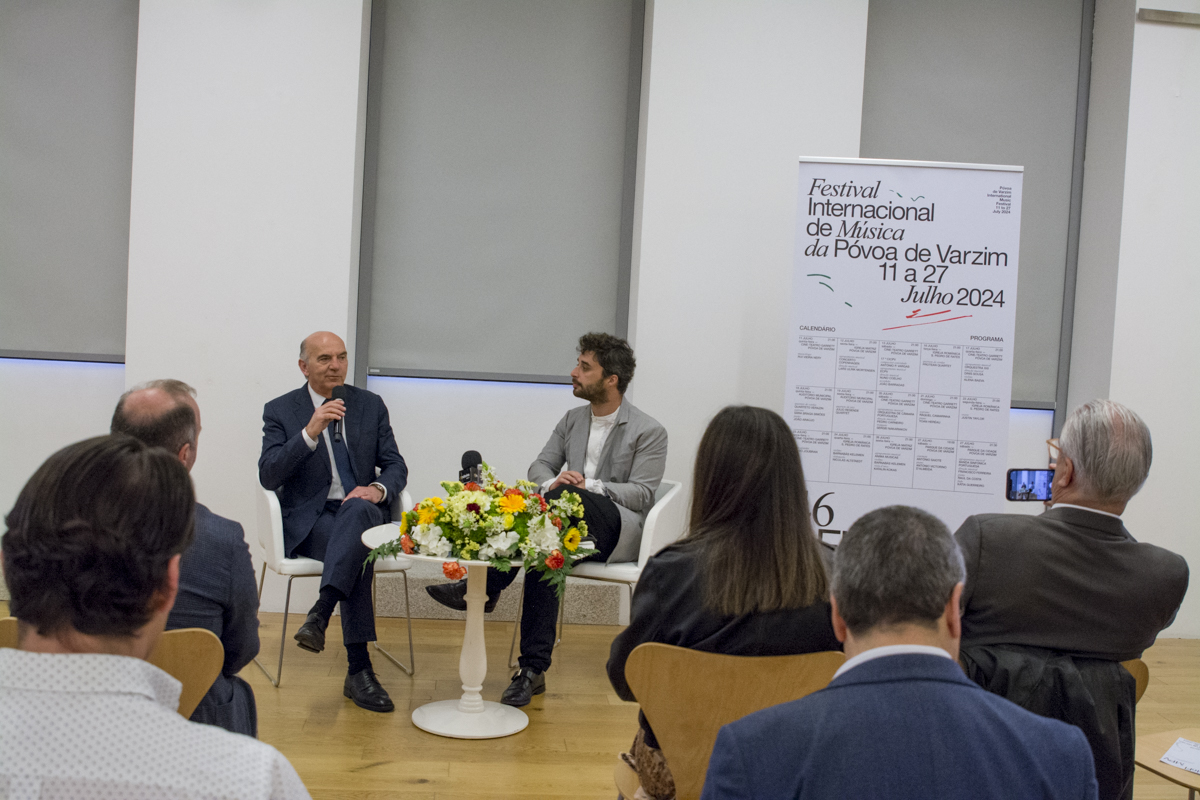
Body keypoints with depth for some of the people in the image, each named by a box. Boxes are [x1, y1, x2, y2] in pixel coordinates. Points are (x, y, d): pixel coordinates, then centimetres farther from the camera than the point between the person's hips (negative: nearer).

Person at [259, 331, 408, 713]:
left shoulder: (370, 405, 12)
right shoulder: (280, 411, 4)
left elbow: (396, 466, 10)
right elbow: (268, 476, -9)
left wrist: (377, 489, -15)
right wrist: (310, 432, -21)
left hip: (363, 510, 2)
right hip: (308, 521, -2)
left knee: (358, 510, -37)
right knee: (359, 550, -36)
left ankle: (320, 614, -44)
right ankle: (359, 670, -36)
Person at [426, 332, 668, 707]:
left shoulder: (650, 432, -1)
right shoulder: (572, 419, 17)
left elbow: (641, 494, -9)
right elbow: (539, 466, 14)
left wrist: (590, 487, -23)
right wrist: (550, 483, -12)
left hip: (622, 531, -5)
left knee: (565, 495, -36)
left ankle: (484, 585, -34)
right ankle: (532, 669, -32)